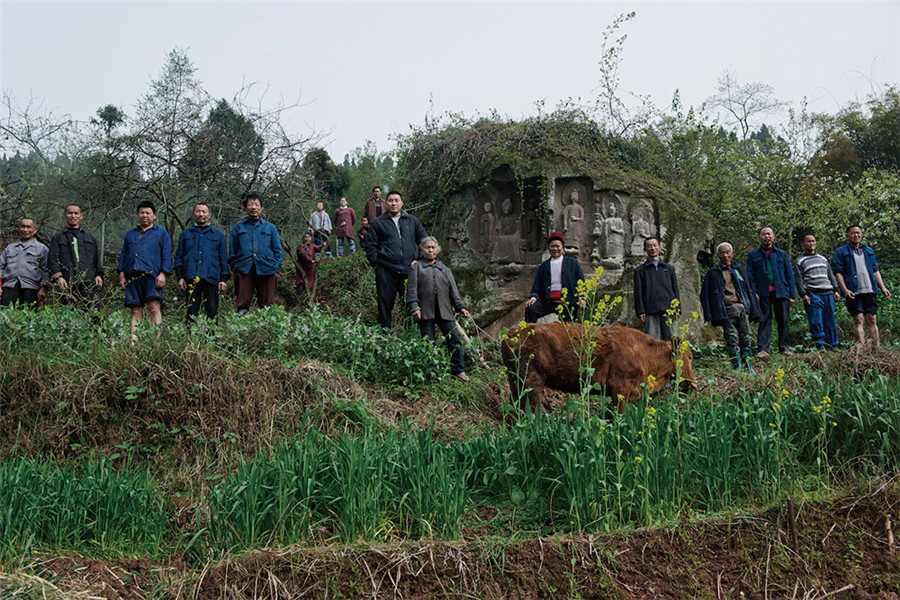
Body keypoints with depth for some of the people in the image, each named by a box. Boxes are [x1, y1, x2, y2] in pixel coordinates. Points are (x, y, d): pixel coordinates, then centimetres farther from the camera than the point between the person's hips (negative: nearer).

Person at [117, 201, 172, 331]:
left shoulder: (161, 233, 14)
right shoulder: (130, 234, 25)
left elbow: (167, 255, 5)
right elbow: (123, 255, 24)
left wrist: (163, 274, -8)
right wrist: (122, 275, 12)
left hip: (152, 276, -4)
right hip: (133, 277, 4)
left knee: (154, 308, -17)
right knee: (135, 312, 1)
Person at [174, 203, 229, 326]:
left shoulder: (218, 235, 16)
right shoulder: (185, 234, 18)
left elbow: (223, 258, 13)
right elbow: (179, 257, 13)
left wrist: (223, 279, 2)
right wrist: (180, 277, 1)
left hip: (211, 278, 0)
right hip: (191, 279, 0)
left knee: (212, 311, -5)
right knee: (192, 311, -3)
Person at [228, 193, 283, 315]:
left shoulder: (270, 228, 16)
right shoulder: (238, 227, 15)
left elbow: (277, 250, 15)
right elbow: (232, 250, 15)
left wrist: (276, 268, 4)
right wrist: (233, 266, 3)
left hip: (266, 270, 1)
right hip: (243, 270, 0)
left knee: (267, 304, -1)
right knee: (242, 304, -6)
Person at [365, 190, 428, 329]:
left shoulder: (412, 221, 16)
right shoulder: (378, 223, 10)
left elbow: (423, 240, 18)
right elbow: (370, 245, 8)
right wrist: (375, 263, -1)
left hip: (409, 270, 2)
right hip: (386, 270, -2)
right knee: (385, 303, -2)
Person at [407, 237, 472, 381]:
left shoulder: (445, 269, 24)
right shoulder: (417, 267, 13)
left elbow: (453, 290, 19)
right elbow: (412, 289, 3)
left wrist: (460, 307, 7)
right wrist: (414, 307, -10)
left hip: (445, 310, 3)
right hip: (425, 311, -3)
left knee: (454, 339, -4)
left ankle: (458, 370, 3)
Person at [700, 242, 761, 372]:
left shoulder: (740, 270, 19)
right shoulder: (712, 273, 8)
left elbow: (750, 290, 20)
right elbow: (705, 295, 3)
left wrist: (753, 311, 13)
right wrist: (709, 315, -6)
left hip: (742, 309, 3)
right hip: (726, 311, -3)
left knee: (746, 339, 3)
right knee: (732, 340, -6)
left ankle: (748, 367, 9)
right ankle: (737, 368, -2)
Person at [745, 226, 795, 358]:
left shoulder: (782, 254, 16)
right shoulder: (752, 255, 12)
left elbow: (790, 275, 13)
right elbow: (750, 275, 5)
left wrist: (792, 295, 5)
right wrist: (753, 293, -9)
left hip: (781, 292, 2)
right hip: (763, 294, -1)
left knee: (783, 321, 2)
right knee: (764, 321, -4)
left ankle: (784, 348, 9)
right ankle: (763, 349, -5)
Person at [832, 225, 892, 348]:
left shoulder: (869, 251, 20)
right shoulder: (841, 252, 5)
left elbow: (875, 270, 21)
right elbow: (838, 273, -2)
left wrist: (882, 287, 12)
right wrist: (845, 290, -14)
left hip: (870, 290, 4)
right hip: (853, 292, -4)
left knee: (872, 319, 3)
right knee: (858, 319, -9)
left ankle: (877, 347, 4)